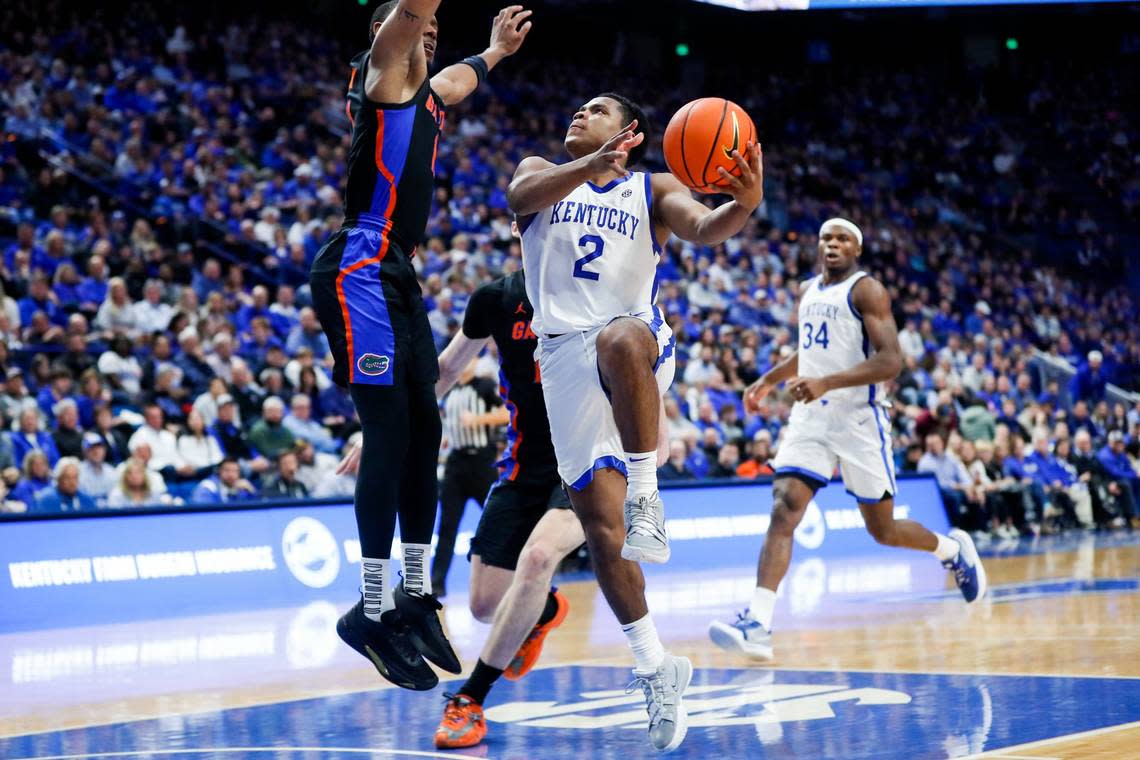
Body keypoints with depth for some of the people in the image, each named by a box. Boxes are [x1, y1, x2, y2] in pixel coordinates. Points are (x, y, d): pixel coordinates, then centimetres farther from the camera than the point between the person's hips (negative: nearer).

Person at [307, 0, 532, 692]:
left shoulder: (427, 94, 23)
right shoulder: (384, 74, -1)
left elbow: (461, 78, 47)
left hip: (398, 277, 10)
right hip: (360, 271, -10)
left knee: (424, 432, 7)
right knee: (391, 432, -14)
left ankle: (416, 598, 13)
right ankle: (374, 610, -13)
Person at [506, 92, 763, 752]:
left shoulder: (654, 190, 10)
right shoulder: (542, 173, 13)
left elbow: (702, 228, -11)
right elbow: (523, 195, -12)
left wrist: (742, 207, -35)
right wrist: (594, 166, -33)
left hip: (642, 343, -2)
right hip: (566, 359, 2)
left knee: (619, 341, -41)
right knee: (600, 520, -2)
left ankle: (647, 497, -31)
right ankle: (656, 668, 9)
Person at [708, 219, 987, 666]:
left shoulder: (866, 290, -8)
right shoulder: (807, 292, 15)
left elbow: (890, 361, -19)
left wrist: (827, 383, -29)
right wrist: (769, 379, 26)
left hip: (859, 418, -5)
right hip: (810, 417, 5)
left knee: (883, 529, 5)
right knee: (783, 511, -15)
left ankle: (953, 549, 38)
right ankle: (757, 627, -25)